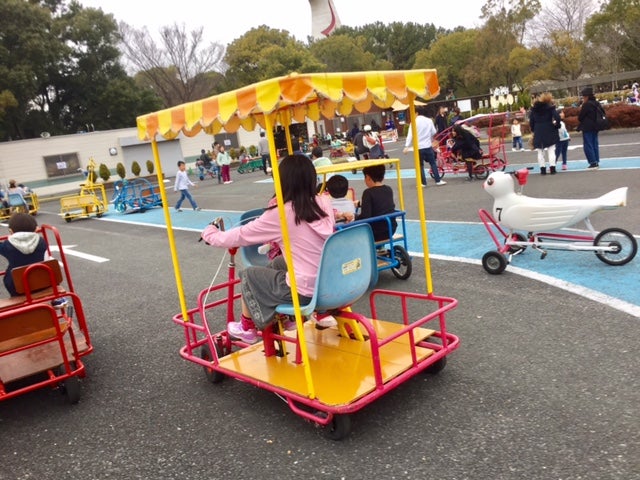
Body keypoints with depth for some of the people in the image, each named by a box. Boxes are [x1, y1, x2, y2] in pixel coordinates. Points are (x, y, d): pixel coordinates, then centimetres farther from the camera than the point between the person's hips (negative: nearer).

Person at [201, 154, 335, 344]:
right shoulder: (324, 202, 0)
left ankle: (247, 328, 34)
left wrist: (210, 234, 13)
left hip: (304, 290, -6)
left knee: (248, 274, 17)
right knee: (277, 263, 29)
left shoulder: (279, 215, -15)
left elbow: (240, 235, -4)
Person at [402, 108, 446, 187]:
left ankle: (423, 182, 6)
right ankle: (438, 180, 6)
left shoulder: (414, 122, -7)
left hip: (418, 147, -3)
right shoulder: (429, 120, 4)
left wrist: (407, 146, -13)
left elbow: (410, 135, -12)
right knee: (433, 163, 9)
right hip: (428, 145, 3)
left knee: (420, 165, 6)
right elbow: (434, 132, 9)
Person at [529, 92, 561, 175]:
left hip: (538, 132, 3)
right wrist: (557, 125, -2)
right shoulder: (550, 107, -6)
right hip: (549, 132, -2)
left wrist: (533, 130, 10)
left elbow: (531, 120, 4)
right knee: (551, 150, 4)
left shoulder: (534, 108, 5)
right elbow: (557, 117, -17)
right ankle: (552, 168, 0)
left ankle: (543, 169, 5)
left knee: (540, 152, 8)